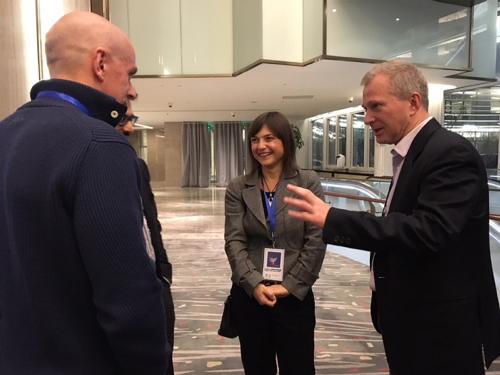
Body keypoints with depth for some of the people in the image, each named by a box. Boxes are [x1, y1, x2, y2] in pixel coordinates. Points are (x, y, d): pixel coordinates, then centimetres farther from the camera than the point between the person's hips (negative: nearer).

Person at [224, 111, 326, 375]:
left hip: (295, 296, -1)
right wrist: (254, 285, -14)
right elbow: (234, 241, -4)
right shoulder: (237, 188, 1)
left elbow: (316, 241, -6)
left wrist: (290, 286, -11)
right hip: (249, 296, 2)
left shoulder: (309, 183, -3)